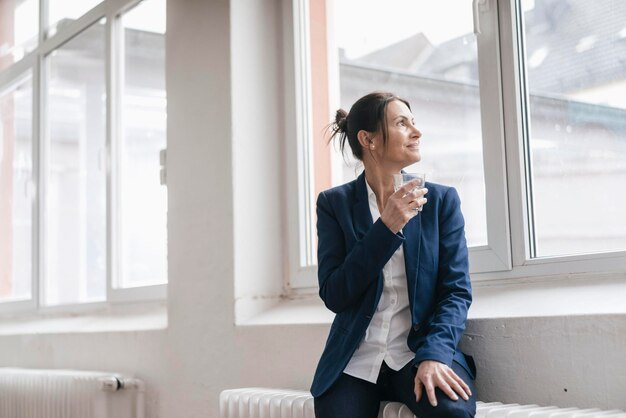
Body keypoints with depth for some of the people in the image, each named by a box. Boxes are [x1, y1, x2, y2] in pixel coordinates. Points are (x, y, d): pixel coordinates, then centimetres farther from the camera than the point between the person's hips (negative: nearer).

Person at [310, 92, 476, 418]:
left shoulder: (442, 200, 4)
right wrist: (386, 228, -15)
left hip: (420, 351, 0)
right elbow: (333, 296, -6)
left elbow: (456, 289, -2)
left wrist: (434, 354, -19)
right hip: (355, 361, 0)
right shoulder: (335, 203, 3)